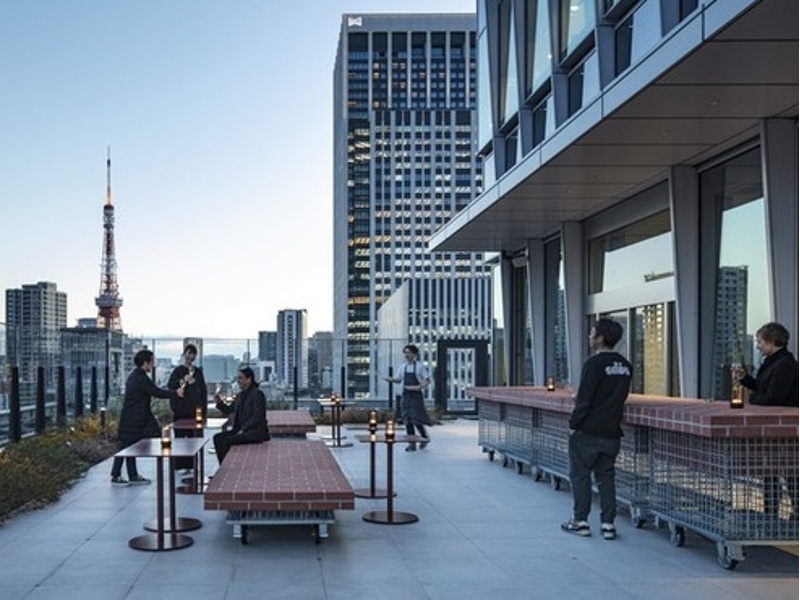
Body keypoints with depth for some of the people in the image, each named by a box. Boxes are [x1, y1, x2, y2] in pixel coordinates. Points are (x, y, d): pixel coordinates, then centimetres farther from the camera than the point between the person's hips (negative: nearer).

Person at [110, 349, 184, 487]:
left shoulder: (134, 376, 13)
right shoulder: (142, 378, -18)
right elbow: (157, 392, -17)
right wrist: (176, 393, -7)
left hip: (130, 418, 10)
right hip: (132, 421, -10)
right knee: (126, 447, -3)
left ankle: (133, 476, 19)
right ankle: (116, 477, 3)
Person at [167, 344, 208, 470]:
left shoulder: (198, 372, 12)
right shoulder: (178, 371, 0)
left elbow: (203, 391, 15)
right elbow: (170, 385, -14)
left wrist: (204, 411, 11)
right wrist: (182, 381, -32)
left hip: (195, 412, 4)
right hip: (180, 411, -4)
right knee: (180, 437, -2)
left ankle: (191, 465, 11)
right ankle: (179, 465, 2)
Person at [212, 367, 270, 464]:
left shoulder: (257, 394, -12)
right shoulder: (240, 395, 14)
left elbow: (257, 418, -18)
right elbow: (228, 410, 17)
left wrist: (243, 429, -19)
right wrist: (219, 403, -1)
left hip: (256, 431, -9)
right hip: (241, 429, 9)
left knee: (227, 440, -24)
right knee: (218, 437, -8)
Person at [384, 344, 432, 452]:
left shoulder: (420, 366, -5)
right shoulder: (402, 367, 9)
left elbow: (427, 381, -4)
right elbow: (398, 379, 16)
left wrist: (418, 387, -20)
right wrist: (389, 379, -4)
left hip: (416, 395, -5)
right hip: (406, 395, 5)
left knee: (416, 419, -10)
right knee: (408, 420, 3)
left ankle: (425, 438, 15)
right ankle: (412, 444, 10)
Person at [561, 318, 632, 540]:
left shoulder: (594, 363, -15)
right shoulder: (625, 366, 8)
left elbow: (584, 398, -16)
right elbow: (621, 397, 14)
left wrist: (573, 424, -8)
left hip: (587, 431, -6)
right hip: (611, 432, 6)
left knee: (580, 474, 5)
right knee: (606, 476, 12)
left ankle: (580, 521, 9)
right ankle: (608, 523, 10)